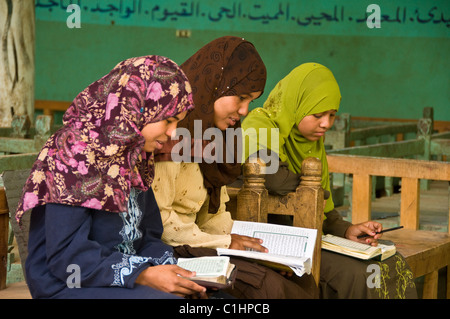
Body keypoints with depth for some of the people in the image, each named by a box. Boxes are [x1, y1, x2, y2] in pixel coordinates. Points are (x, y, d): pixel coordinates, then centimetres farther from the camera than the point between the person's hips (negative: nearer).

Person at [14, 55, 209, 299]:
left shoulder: (134, 156, 11)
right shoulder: (74, 152, -15)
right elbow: (65, 255, -20)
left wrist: (171, 268, -6)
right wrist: (142, 276, -25)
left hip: (127, 277, 7)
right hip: (70, 286, -7)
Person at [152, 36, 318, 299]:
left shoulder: (212, 134, 14)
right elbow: (156, 219, -22)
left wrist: (239, 238, -3)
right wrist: (225, 243, -14)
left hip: (196, 244, 9)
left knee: (301, 281, -2)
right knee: (269, 287, -23)